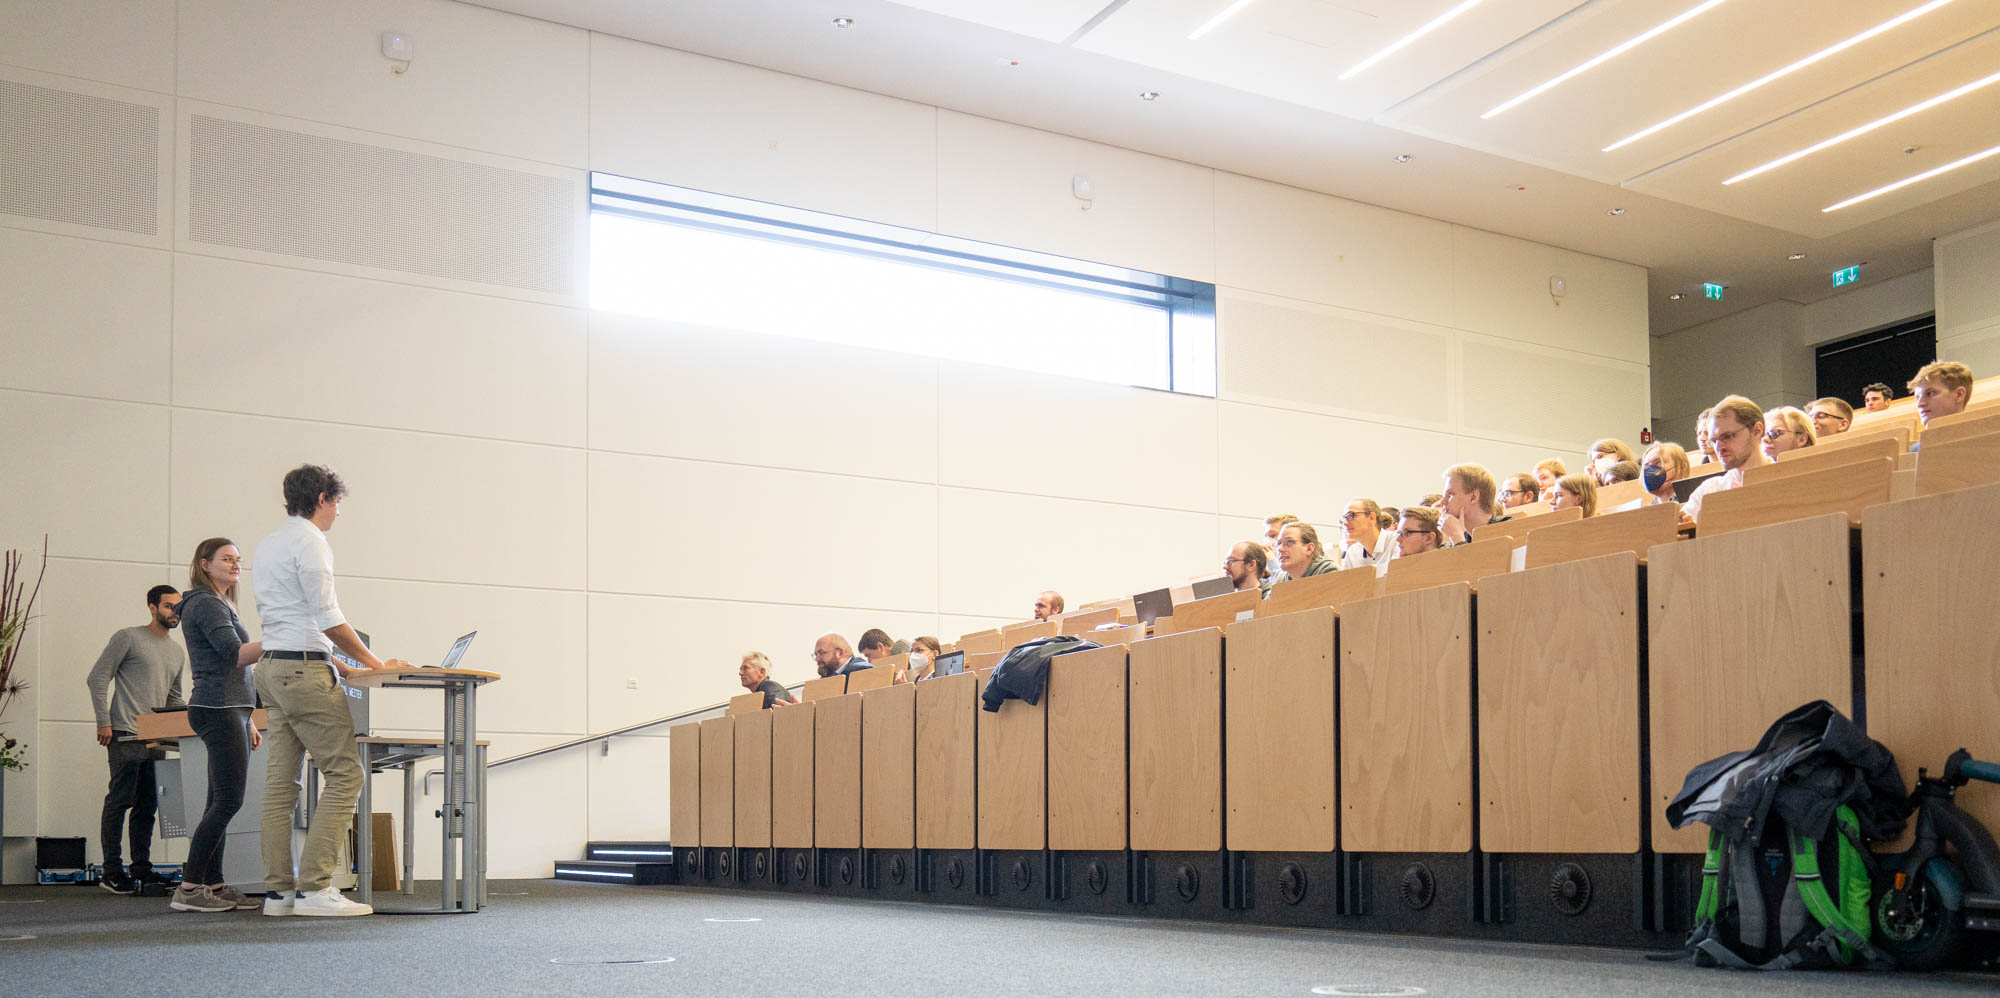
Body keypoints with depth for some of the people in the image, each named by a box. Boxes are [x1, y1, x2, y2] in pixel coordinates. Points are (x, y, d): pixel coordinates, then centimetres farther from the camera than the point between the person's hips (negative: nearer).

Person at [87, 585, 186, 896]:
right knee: (120, 800, -6)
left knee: (148, 805, 8)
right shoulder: (128, 638, -1)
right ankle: (112, 871, -2)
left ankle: (142, 868, 13)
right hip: (125, 736, -7)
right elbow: (98, 677, -5)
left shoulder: (177, 653, 20)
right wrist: (103, 722, -11)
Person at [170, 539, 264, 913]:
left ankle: (213, 885, 9)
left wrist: (247, 723, 25)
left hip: (229, 711, 10)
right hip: (218, 711, -10)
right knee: (228, 801, -13)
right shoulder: (205, 604, -8)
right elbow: (235, 654, -21)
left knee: (221, 803, 8)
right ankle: (188, 888, -11)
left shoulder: (221, 606, 24)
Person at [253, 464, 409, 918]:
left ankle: (278, 889, 8)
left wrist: (337, 665, 21)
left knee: (280, 779, 7)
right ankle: (314, 886, -12)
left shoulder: (268, 544, 20)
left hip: (271, 665, 10)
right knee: (344, 773, -8)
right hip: (303, 669, -10)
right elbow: (328, 619, -14)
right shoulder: (309, 541, -9)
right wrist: (375, 663, -6)